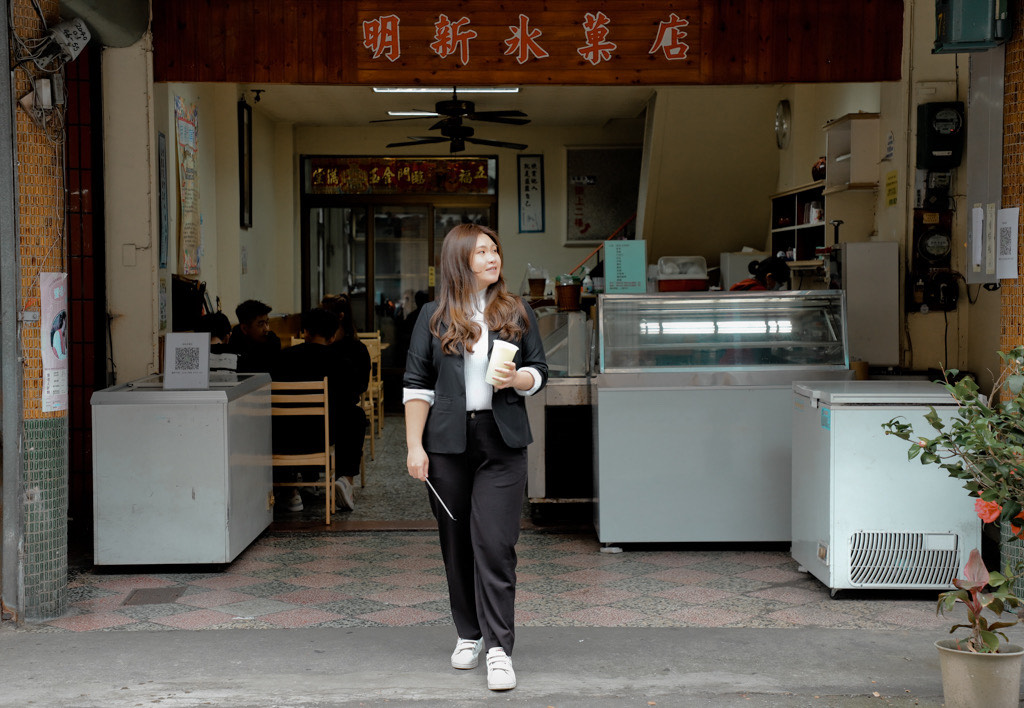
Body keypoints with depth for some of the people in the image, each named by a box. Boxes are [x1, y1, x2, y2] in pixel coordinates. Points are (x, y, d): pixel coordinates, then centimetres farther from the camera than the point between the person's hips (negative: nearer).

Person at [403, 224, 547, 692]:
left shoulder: (517, 313, 8)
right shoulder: (434, 316, 4)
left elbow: (539, 370, 12)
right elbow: (416, 384, 3)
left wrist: (517, 379, -11)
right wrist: (414, 446, -4)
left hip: (502, 443, 0)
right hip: (448, 443, 1)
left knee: (495, 544, -8)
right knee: (456, 543, 8)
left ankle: (499, 648, -6)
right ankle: (468, 634, 25)